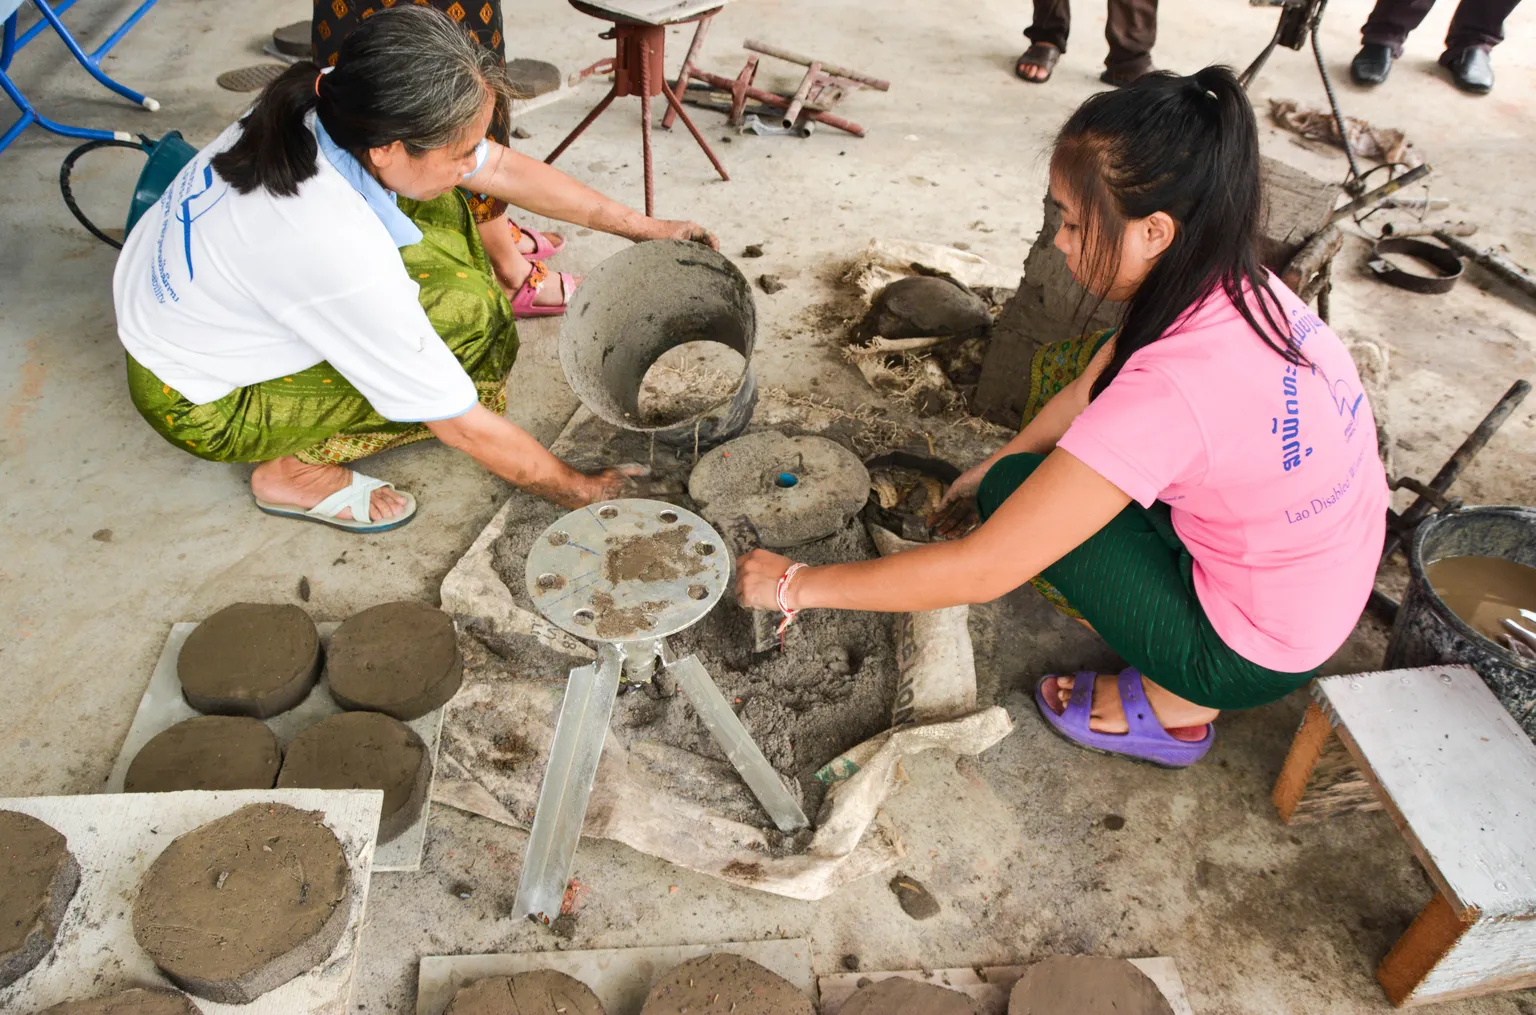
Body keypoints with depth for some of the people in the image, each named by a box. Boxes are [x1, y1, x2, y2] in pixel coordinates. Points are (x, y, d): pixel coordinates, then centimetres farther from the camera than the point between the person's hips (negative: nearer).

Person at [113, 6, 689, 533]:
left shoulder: (331, 105, -19)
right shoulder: (344, 260, -39)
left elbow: (500, 166, -5)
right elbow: (462, 426, -28)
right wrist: (580, 491, -16)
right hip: (196, 403, -7)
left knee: (437, 208, 1)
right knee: (468, 310, -20)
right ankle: (301, 472, -7)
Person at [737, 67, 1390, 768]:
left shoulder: (1172, 386, -35)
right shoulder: (1229, 286, -10)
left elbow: (982, 569, -31)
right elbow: (1085, 395, 8)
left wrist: (796, 585, -22)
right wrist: (984, 471, 12)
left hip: (1254, 653, -7)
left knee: (1015, 486, -5)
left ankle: (1172, 702, 6)